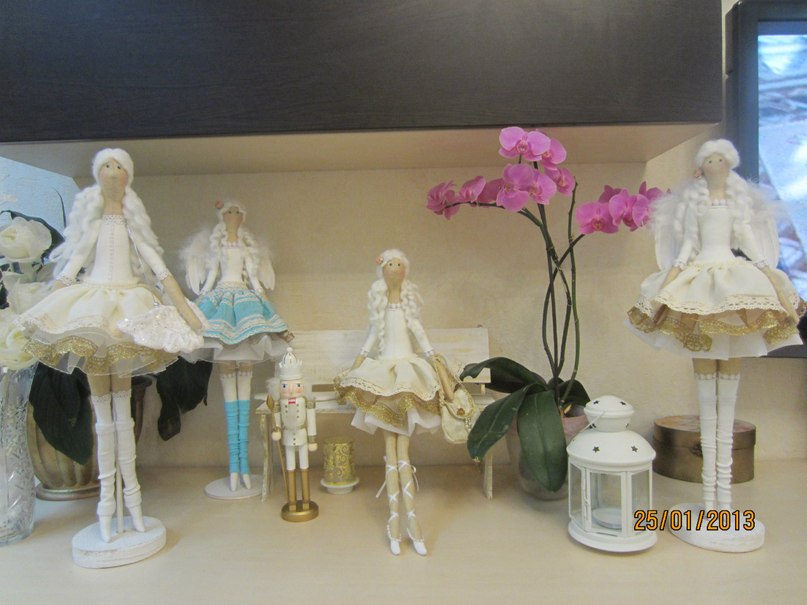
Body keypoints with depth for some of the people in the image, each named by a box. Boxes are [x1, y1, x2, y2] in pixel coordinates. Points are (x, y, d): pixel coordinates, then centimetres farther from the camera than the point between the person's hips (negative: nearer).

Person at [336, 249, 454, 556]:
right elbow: (373, 333, 16)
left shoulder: (408, 299, 9)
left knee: (401, 448, -7)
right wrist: (357, 365, 14)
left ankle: (398, 519, -5)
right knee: (393, 449, -4)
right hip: (384, 370, 1)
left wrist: (435, 362, 2)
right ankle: (403, 518, -3)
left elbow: (419, 331, 8)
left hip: (410, 368, -1)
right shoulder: (380, 301, 12)